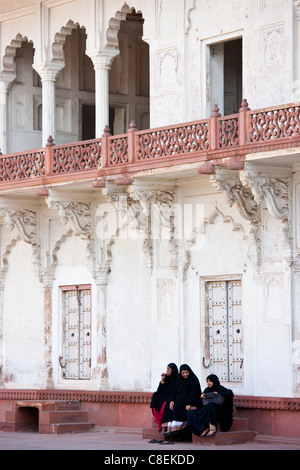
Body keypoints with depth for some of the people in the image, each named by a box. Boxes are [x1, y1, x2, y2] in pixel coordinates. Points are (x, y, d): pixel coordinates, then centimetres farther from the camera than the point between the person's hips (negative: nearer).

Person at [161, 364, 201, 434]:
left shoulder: (194, 380, -6)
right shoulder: (179, 380, 14)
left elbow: (193, 393, -16)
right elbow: (175, 391, 12)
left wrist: (189, 404, -27)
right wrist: (171, 400, -7)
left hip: (189, 400, -7)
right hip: (179, 399, 7)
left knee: (177, 406, -33)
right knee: (168, 406, -19)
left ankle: (176, 428, -38)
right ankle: (168, 428, -28)